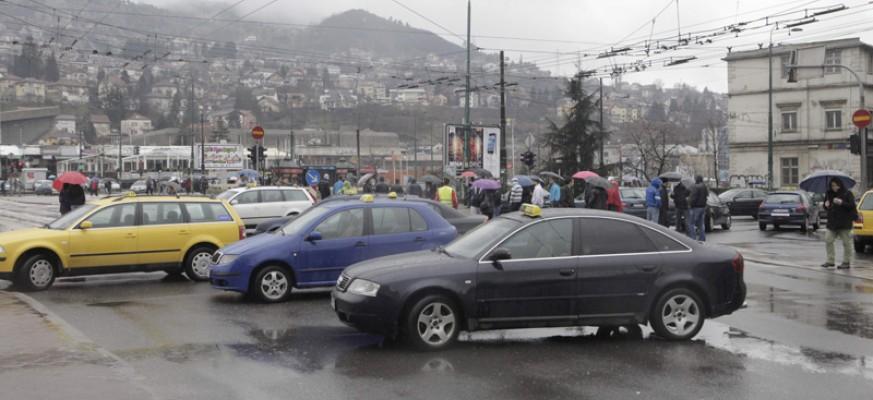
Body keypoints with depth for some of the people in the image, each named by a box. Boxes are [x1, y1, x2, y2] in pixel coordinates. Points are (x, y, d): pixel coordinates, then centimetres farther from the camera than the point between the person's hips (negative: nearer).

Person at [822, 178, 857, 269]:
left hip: (844, 223, -5)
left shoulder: (847, 194, -4)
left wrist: (841, 203, -24)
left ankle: (846, 262, 7)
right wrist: (826, 205, -6)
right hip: (832, 222, 5)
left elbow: (852, 205, -12)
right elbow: (825, 207, 17)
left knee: (846, 242, 0)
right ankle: (830, 261, 6)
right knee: (828, 240, -1)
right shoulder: (829, 194, 11)